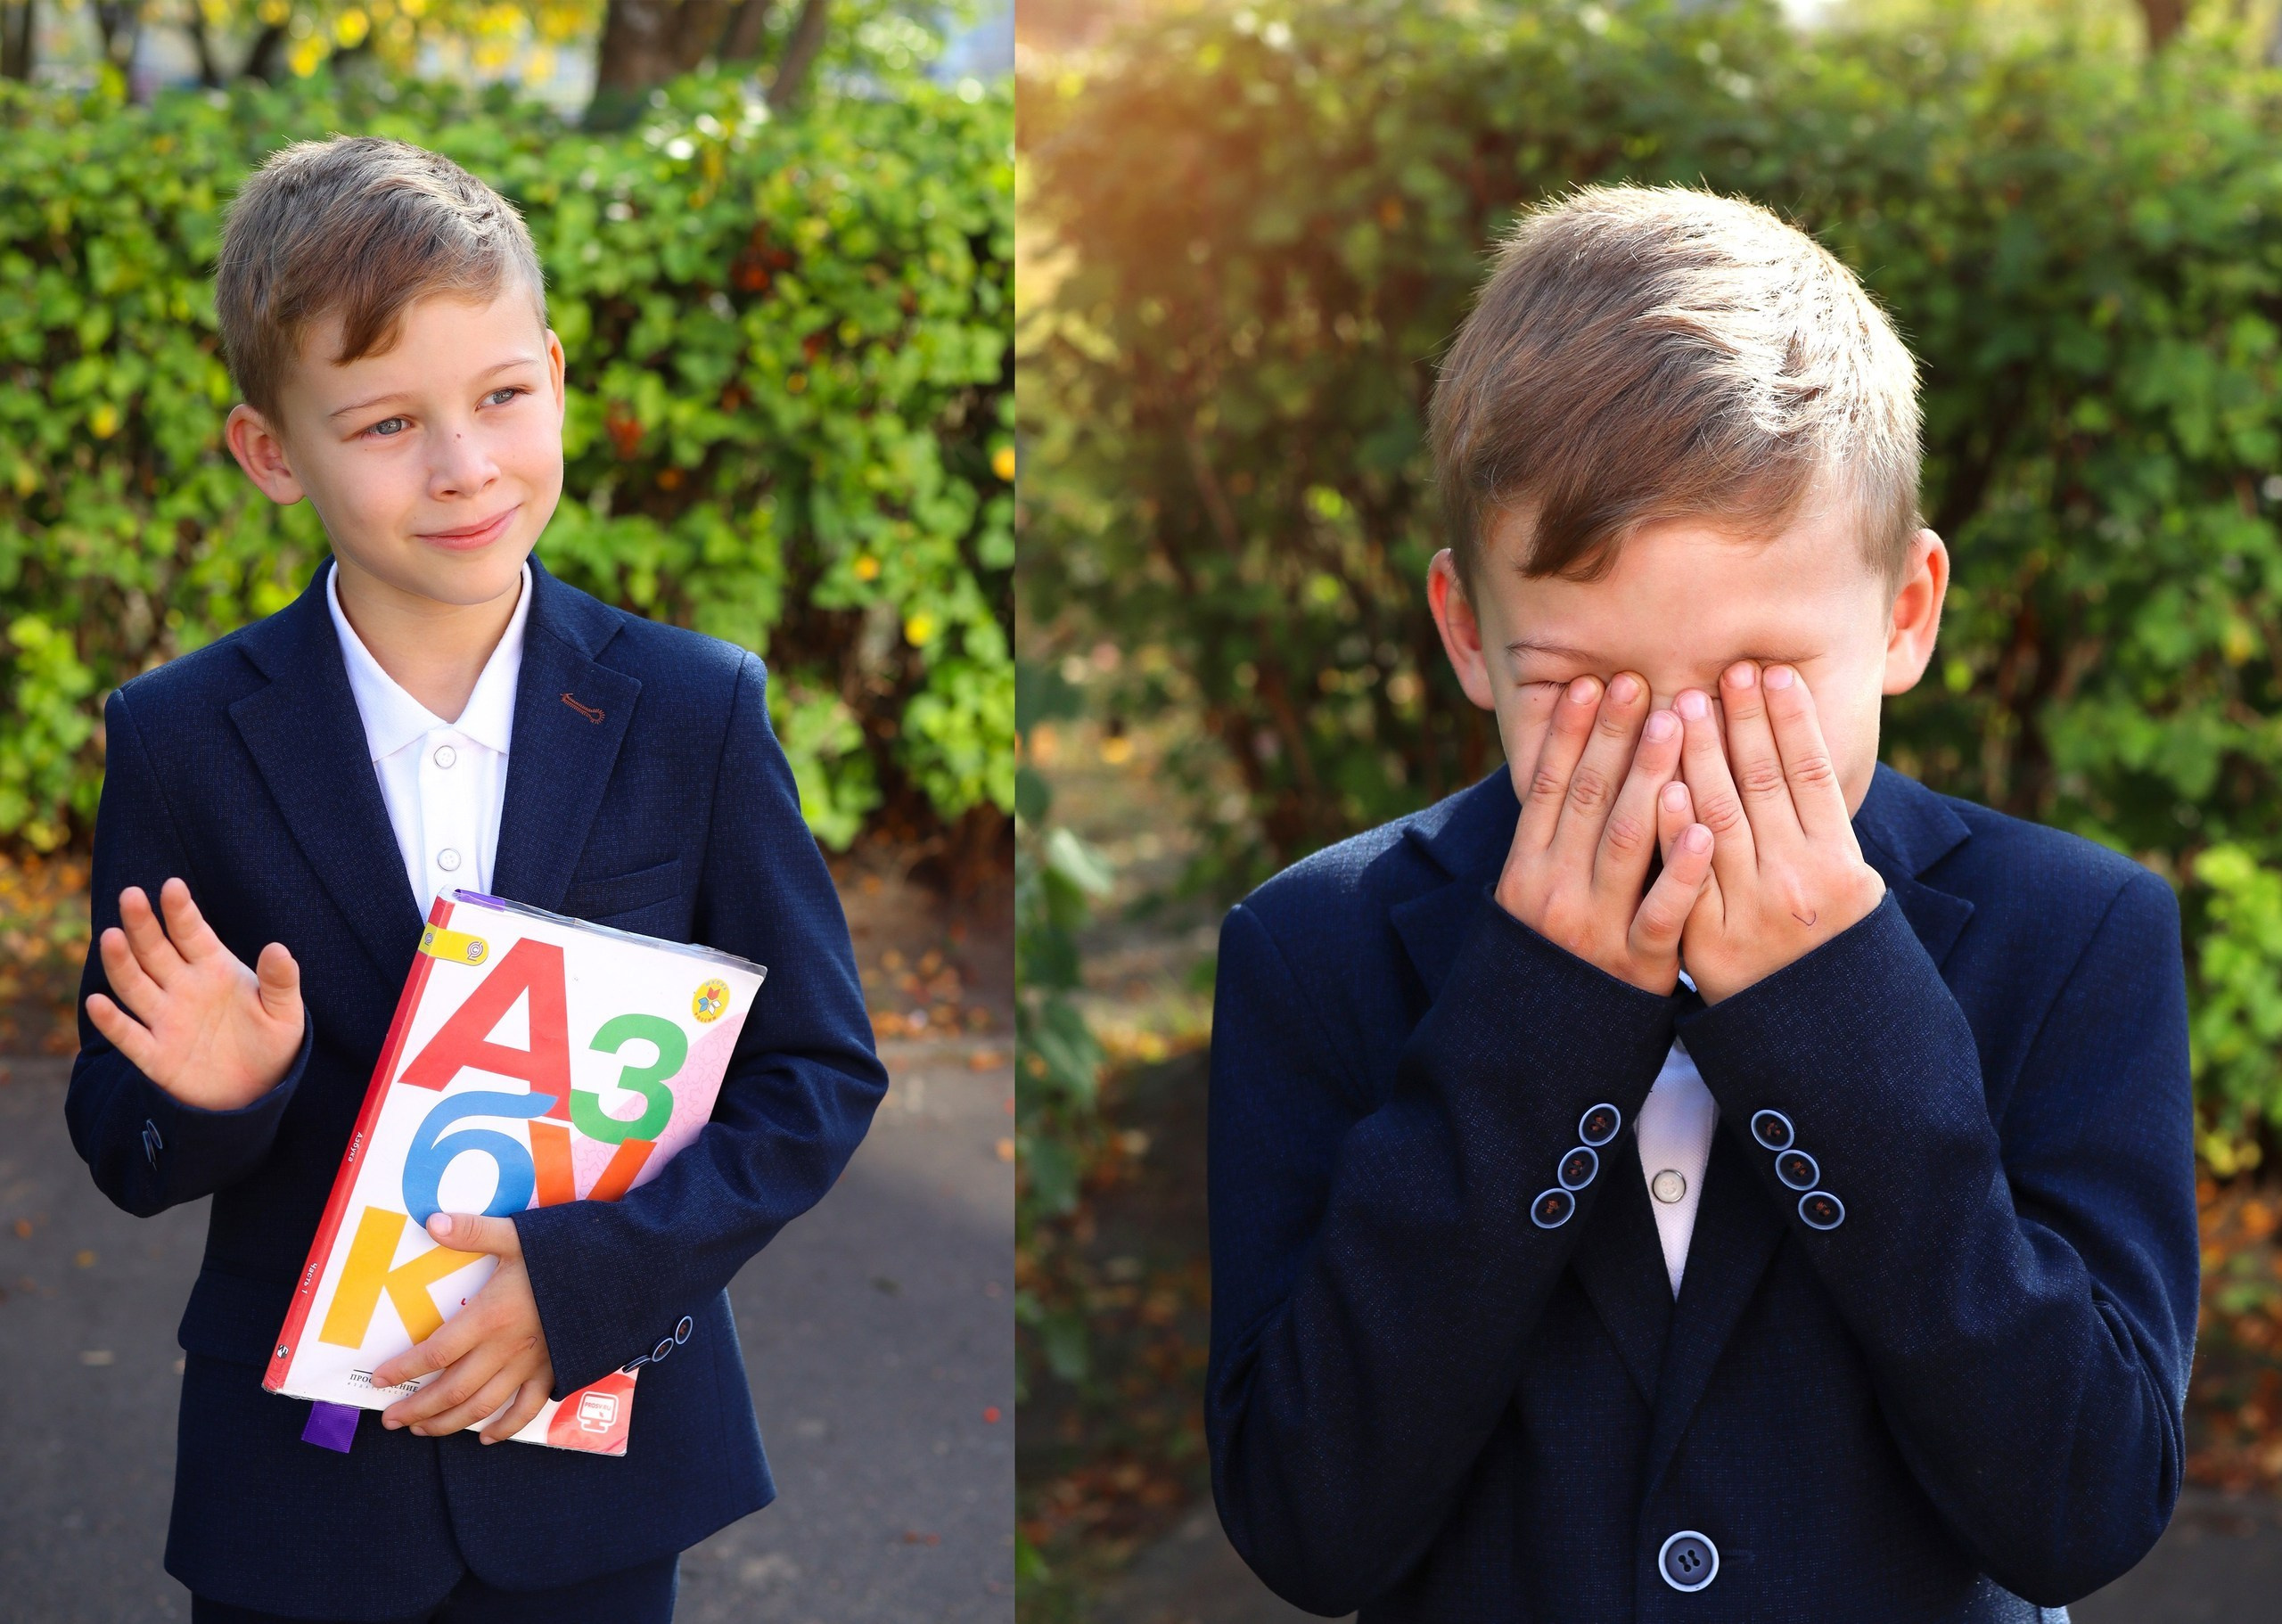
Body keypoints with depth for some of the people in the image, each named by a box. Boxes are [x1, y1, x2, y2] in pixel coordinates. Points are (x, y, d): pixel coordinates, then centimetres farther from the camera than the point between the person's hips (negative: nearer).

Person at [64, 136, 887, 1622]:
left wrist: (586, 1273, -16)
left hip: (598, 1457, 0)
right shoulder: (180, 740, -6)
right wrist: (215, 1099, -23)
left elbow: (820, 1075, -4)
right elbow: (122, 1150, -1)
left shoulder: (694, 713, -6)